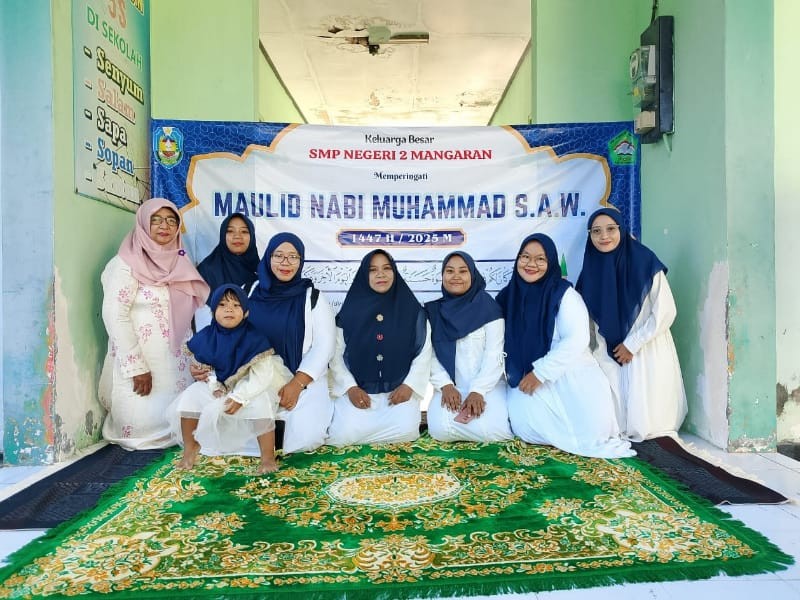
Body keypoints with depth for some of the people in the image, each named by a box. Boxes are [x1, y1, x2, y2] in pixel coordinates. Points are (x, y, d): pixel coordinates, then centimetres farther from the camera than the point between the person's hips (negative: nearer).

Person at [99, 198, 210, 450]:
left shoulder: (180, 261, 9)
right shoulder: (127, 263, -10)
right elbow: (114, 316, -16)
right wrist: (136, 367, -19)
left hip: (176, 360, 6)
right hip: (141, 361, -6)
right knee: (143, 421, -2)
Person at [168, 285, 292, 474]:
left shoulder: (254, 338, -22)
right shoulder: (205, 338, -8)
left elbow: (262, 376, -24)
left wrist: (239, 397, -30)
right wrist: (215, 387, -16)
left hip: (250, 389, -5)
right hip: (218, 387, 5)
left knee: (261, 405, -33)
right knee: (189, 397, -10)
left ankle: (268, 456, -18)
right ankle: (191, 447, 11)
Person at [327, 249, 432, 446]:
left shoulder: (412, 310, 2)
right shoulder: (350, 310, 2)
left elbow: (424, 353, 2)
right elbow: (336, 354, 3)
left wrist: (409, 385, -11)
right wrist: (350, 388, -10)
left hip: (399, 390, 1)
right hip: (358, 390, 0)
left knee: (406, 431, -26)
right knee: (344, 435, -22)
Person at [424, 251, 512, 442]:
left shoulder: (488, 307, -2)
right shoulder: (433, 310, 6)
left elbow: (494, 355, -8)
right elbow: (430, 354, 2)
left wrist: (478, 391, -18)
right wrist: (445, 386, -13)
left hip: (488, 386, -2)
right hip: (450, 387, 2)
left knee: (493, 430, -26)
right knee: (441, 429, -25)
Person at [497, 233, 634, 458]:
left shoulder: (564, 293, -8)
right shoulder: (507, 296, 4)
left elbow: (577, 339, -17)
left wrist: (540, 373, -19)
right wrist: (518, 376, -6)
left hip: (572, 374, -2)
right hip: (525, 379, 3)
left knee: (592, 427, -23)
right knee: (523, 423, -23)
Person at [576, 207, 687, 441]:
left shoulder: (644, 261, -13)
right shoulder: (591, 267, 0)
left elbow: (665, 312, -13)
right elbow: (587, 316, 11)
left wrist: (632, 344, -13)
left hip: (647, 351, -3)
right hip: (609, 352, 4)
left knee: (645, 414, -1)